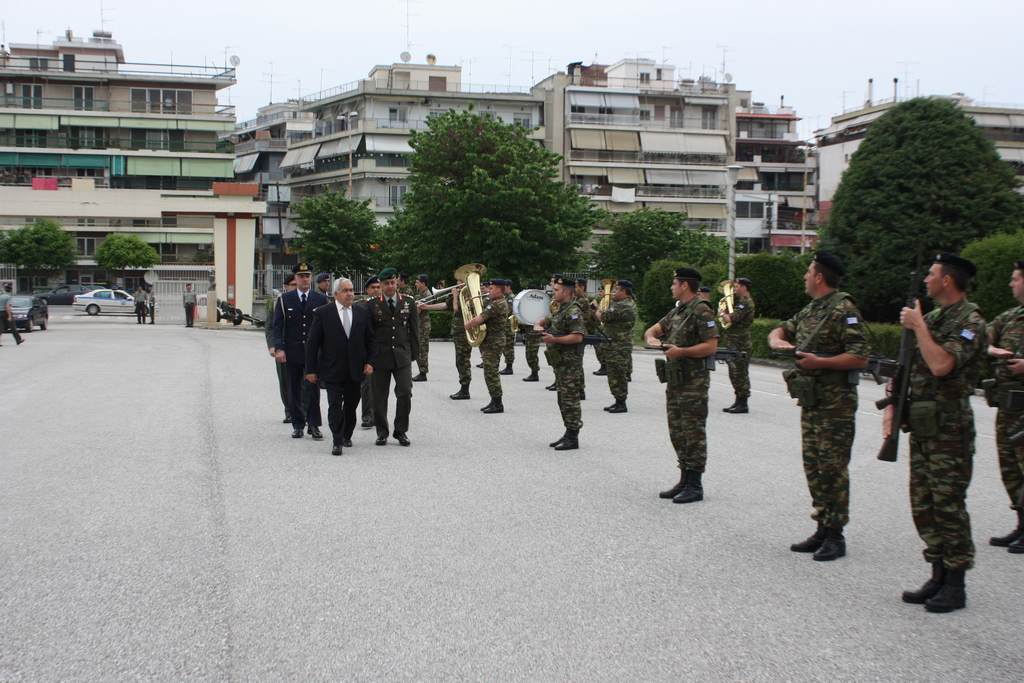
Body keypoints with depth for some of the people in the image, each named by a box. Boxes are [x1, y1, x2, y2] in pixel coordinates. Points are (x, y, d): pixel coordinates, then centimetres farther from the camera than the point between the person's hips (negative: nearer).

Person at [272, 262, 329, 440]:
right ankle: (298, 425, 14)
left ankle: (314, 425, 4)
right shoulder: (285, 299, 6)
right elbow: (277, 325, 2)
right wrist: (279, 348, -9)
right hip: (292, 353, 1)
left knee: (313, 389, -3)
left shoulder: (321, 299, 5)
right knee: (294, 391, 6)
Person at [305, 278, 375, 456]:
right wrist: (311, 369, -5)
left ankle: (346, 436, 30)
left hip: (355, 370, 3)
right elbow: (312, 343, -3)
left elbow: (370, 340, 11)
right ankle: (337, 442, -5)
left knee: (351, 405, 12)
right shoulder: (322, 313, -4)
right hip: (332, 371, -3)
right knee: (335, 406, -8)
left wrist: (369, 362, 0)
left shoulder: (362, 312, 6)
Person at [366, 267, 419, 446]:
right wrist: (368, 358, 0)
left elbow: (414, 330, 10)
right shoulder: (373, 305, 1)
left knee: (405, 393, -7)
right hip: (380, 356, -1)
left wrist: (414, 353, 4)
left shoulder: (408, 302, 7)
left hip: (402, 355, 1)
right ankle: (382, 432, 16)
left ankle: (401, 430, 8)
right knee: (379, 397, 3)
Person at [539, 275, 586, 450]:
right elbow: (542, 321, 29)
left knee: (570, 400, -7)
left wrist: (554, 339, -23)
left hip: (570, 363, -10)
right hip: (560, 363, 10)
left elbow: (578, 337, -24)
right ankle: (568, 434, 20)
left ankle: (573, 438, -3)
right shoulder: (560, 310, 17)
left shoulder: (573, 312, -15)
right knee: (563, 400, 13)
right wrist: (539, 326, 5)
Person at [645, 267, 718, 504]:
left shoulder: (701, 311, -12)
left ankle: (695, 486, 0)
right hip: (674, 380, 9)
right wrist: (652, 338, -3)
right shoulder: (676, 311, 16)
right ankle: (685, 480, 21)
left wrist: (681, 351, -22)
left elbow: (711, 346, -18)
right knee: (677, 433, 13)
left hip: (693, 382, -9)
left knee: (693, 434, -5)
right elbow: (653, 330, 20)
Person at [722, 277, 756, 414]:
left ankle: (743, 404, -3)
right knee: (735, 374, 14)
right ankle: (738, 401, 21)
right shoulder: (740, 301, 17)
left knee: (740, 374, -6)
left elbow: (730, 319, -21)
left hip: (740, 344, -10)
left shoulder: (746, 303, -15)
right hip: (734, 344, 10)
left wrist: (723, 315, -3)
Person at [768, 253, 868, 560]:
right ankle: (823, 529, 20)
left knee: (833, 469, -5)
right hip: (810, 401, 9)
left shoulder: (843, 310, -13)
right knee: (813, 467, 12)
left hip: (835, 404, -9)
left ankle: (835, 536, 2)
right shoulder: (810, 310, 15)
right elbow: (780, 330, 24)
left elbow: (860, 357, -18)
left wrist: (820, 362, -22)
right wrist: (778, 340, 1)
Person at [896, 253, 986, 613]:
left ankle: (955, 586, 5)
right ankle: (938, 576, 20)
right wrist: (893, 406, 10)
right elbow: (907, 367, 19)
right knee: (924, 505, 11)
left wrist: (918, 325, -17)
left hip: (949, 428, -8)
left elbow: (940, 365, -26)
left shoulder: (970, 322, -12)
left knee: (949, 506, -3)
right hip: (921, 425, 8)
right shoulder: (932, 317, 14)